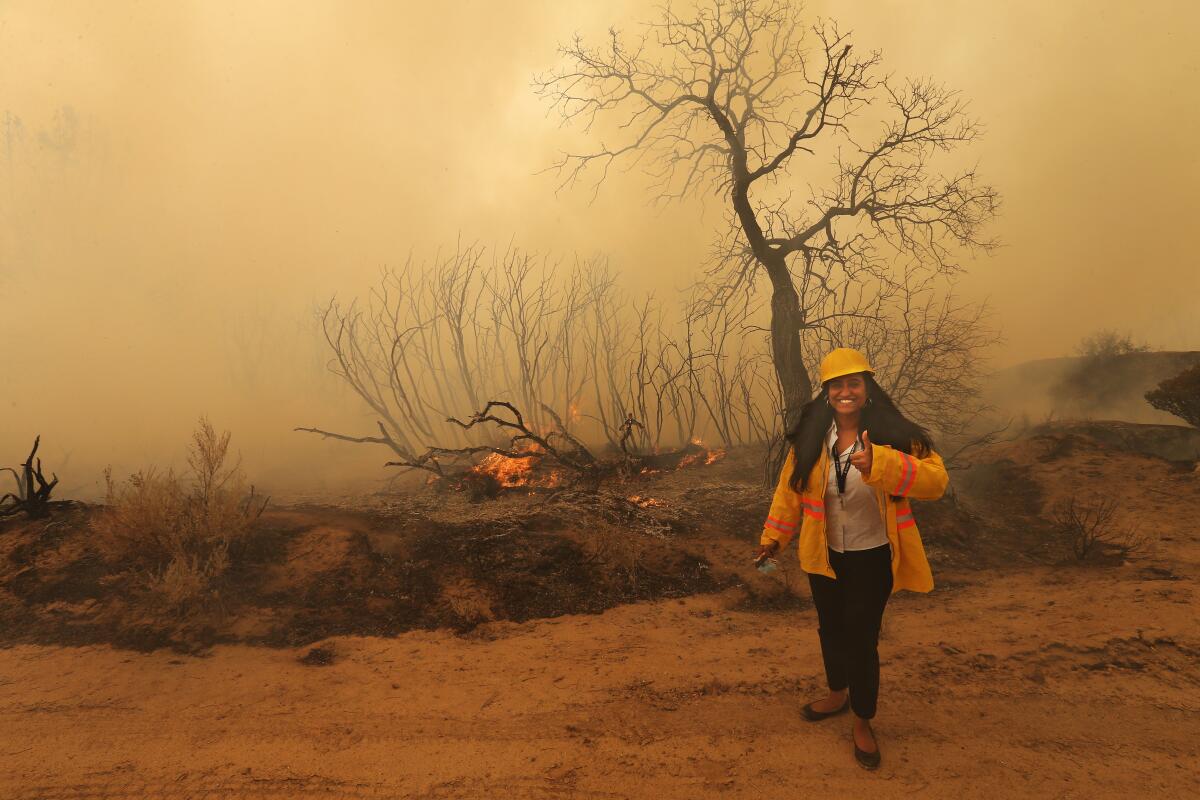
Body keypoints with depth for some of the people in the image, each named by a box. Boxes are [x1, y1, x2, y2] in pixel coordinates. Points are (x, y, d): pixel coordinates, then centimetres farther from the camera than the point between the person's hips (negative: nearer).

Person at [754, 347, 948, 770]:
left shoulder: (893, 435, -16)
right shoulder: (810, 438, -8)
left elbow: (935, 480, -28)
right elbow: (790, 488, 2)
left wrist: (880, 462, -42)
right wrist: (774, 536, 6)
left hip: (872, 558, -3)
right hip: (824, 556, 3)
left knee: (862, 637, 5)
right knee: (831, 628, 20)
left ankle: (863, 721, 30)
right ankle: (838, 694, 48)